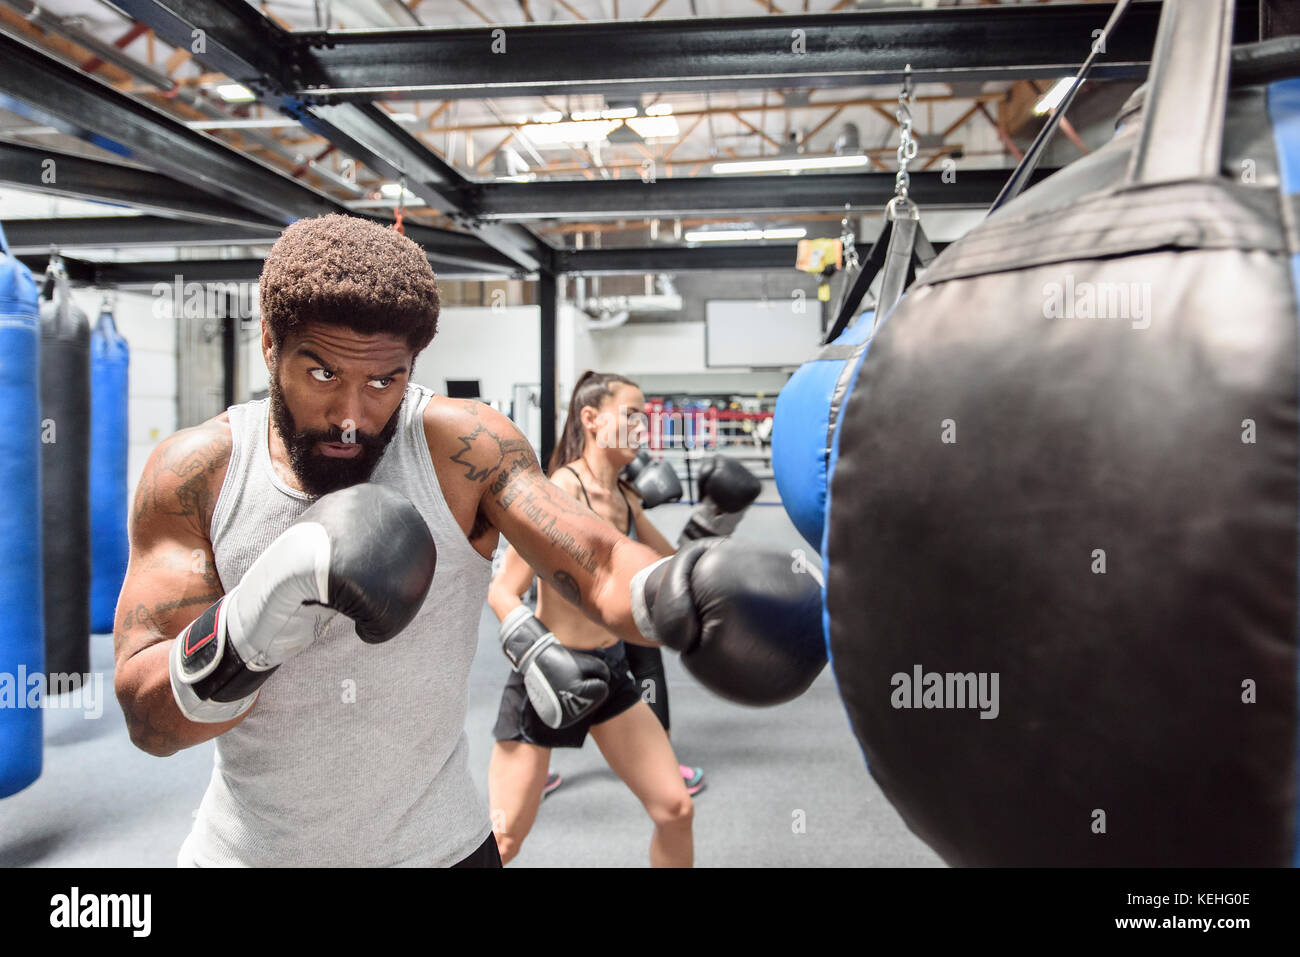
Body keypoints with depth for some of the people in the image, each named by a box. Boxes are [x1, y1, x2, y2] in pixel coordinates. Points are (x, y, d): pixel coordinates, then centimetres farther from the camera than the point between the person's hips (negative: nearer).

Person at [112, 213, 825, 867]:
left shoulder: (466, 449, -16)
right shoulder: (193, 474, -13)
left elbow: (600, 569, -22)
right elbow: (150, 721, -14)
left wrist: (682, 595, -44)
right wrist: (252, 623, -33)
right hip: (245, 848, 1)